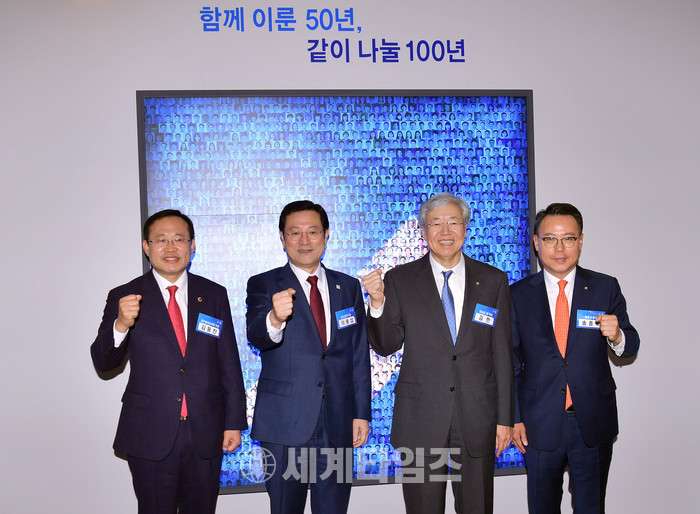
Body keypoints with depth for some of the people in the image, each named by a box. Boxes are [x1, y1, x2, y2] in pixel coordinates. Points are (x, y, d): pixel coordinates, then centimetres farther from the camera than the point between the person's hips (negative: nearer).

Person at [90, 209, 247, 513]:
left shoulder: (214, 295, 6)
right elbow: (103, 364, -5)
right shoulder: (124, 297, 0)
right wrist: (120, 325, -24)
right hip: (150, 436, -2)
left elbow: (229, 363, 6)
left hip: (206, 434, 2)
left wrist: (234, 421, 4)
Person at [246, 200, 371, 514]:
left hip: (337, 424, 3)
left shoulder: (349, 287, 9)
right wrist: (275, 319, -42)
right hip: (285, 424, -3)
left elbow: (359, 354, 10)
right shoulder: (263, 286, -1)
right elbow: (256, 336, -20)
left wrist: (361, 412, 6)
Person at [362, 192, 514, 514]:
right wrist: (378, 303, -17)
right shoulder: (400, 280, 1)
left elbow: (502, 353, 6)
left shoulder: (493, 281, 5)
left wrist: (505, 418, 4)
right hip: (420, 420, -1)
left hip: (477, 418, 1)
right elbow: (387, 346, 0)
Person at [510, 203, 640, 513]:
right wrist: (514, 417, 0)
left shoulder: (605, 288, 0)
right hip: (539, 424, 0)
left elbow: (630, 348, 3)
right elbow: (512, 362, 3)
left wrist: (617, 336, -21)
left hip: (594, 422, 0)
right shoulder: (518, 295, -1)